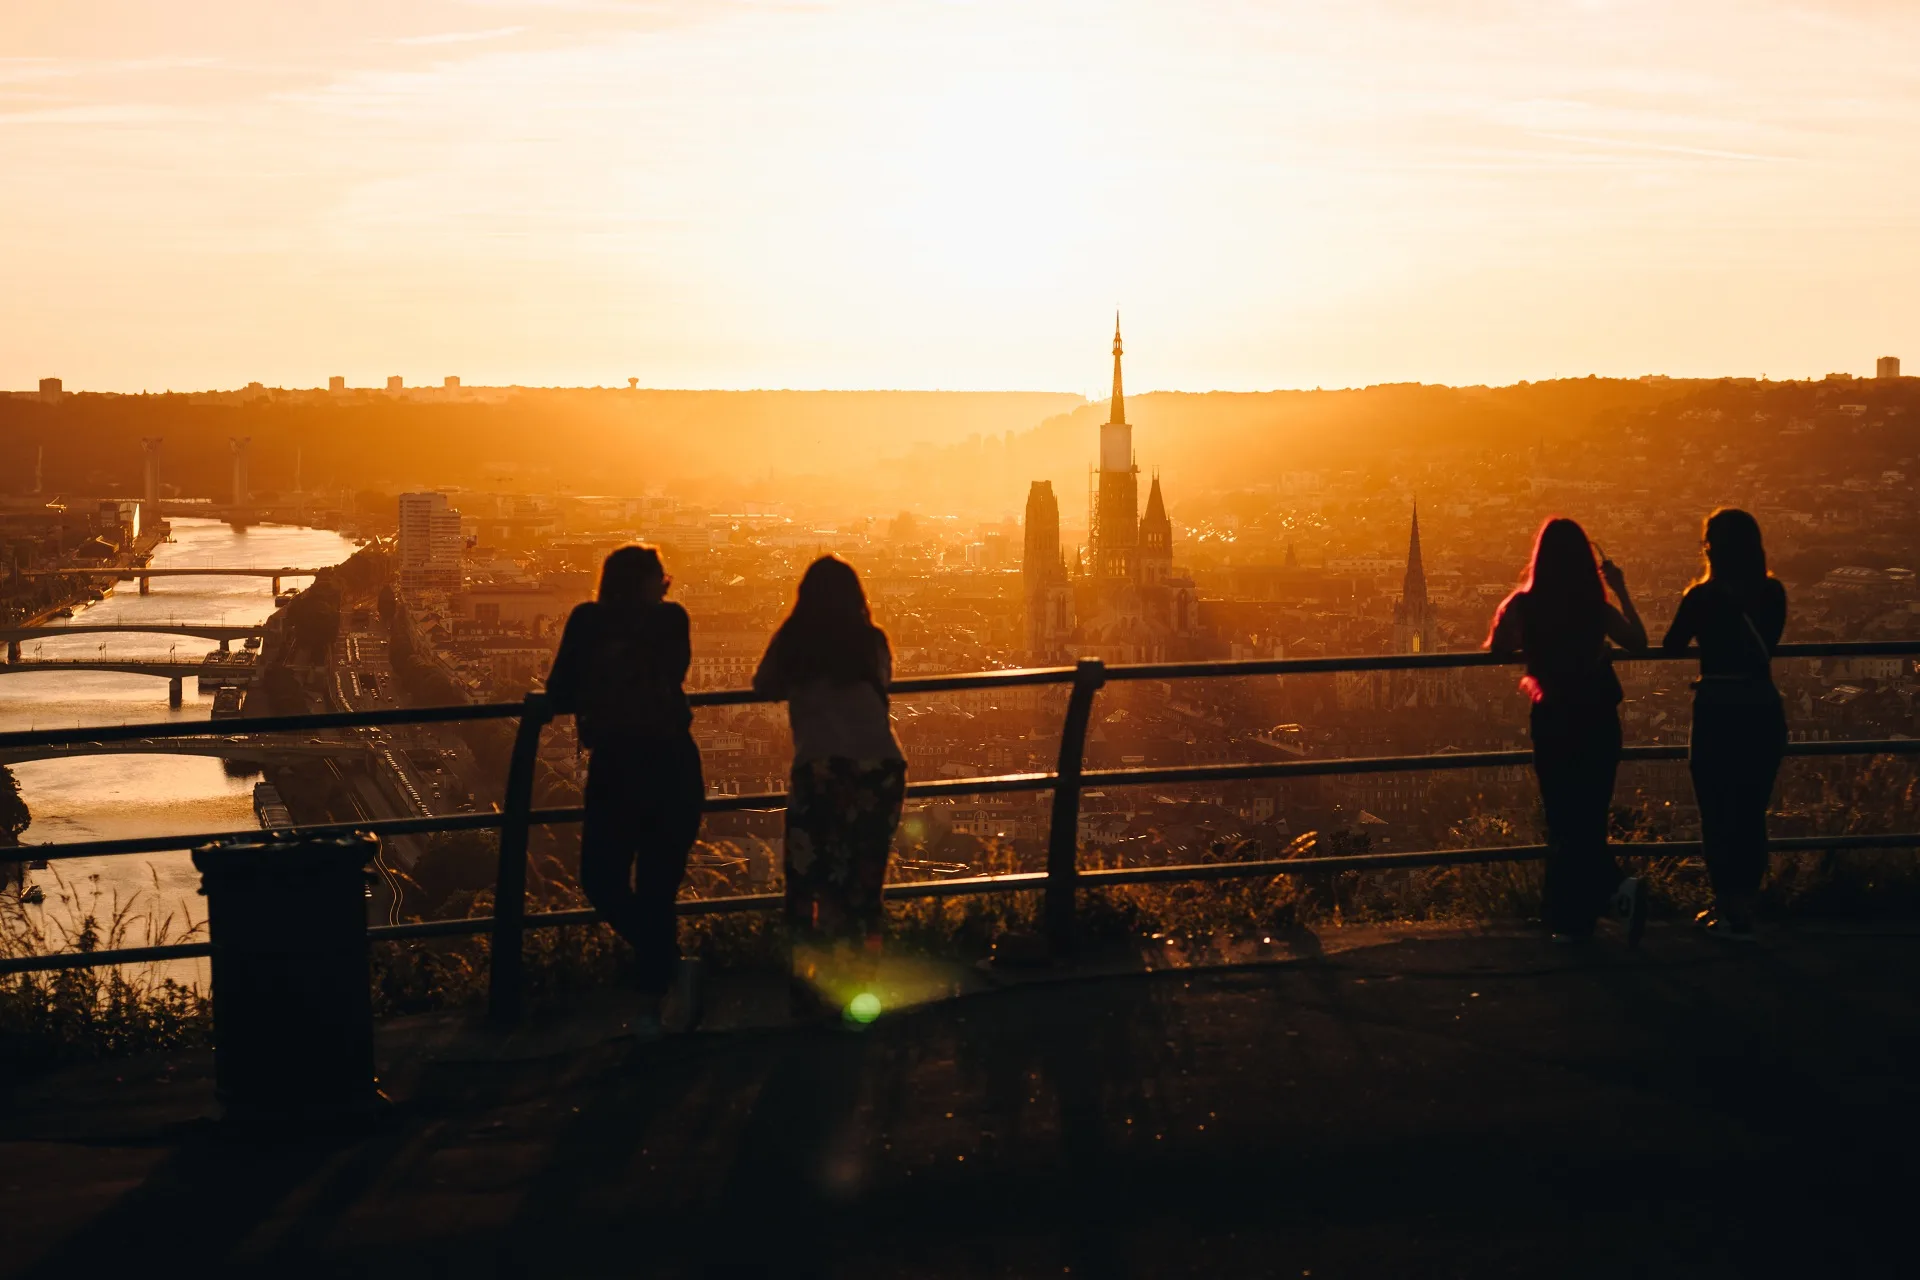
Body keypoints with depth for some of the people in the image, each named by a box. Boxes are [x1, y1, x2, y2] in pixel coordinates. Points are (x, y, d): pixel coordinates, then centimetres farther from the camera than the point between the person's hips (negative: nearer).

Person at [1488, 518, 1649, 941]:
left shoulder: (1522, 606, -9)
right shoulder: (1598, 608, -5)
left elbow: (1495, 650, 5)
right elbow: (1639, 641, 8)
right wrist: (1621, 591, 10)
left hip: (1552, 723, -2)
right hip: (1599, 720, 2)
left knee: (1564, 818, 5)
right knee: (1588, 818, 14)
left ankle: (1617, 886, -18)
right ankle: (1575, 918, 21)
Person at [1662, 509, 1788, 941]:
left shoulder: (1703, 596, -11)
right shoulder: (1774, 593, 2)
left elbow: (1671, 646, 1)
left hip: (1718, 713, -5)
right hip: (1764, 710, 5)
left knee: (1719, 813, 5)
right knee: (1751, 812, 14)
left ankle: (1732, 909, 5)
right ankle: (1740, 902, 21)